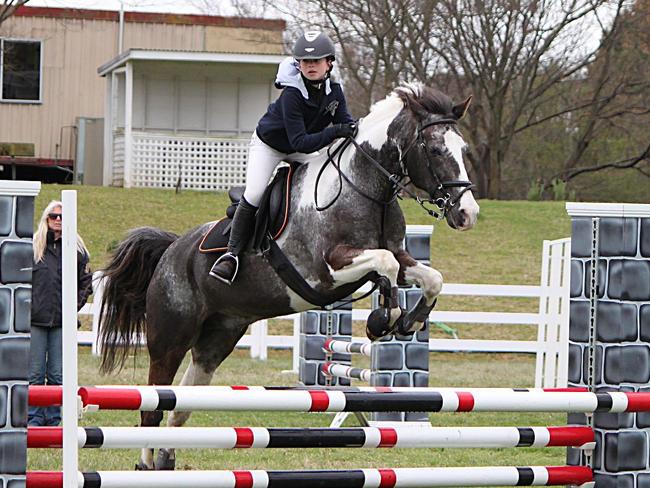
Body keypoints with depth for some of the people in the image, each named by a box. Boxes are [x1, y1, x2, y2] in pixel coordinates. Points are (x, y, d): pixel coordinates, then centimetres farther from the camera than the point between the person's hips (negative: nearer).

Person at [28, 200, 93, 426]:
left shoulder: (76, 249, 6)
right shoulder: (32, 247, 2)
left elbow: (86, 282, 13)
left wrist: (75, 305, 3)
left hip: (62, 322, 1)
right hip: (36, 320, -1)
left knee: (57, 374, 4)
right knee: (35, 373, 1)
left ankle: (53, 419, 11)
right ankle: (34, 418, 7)